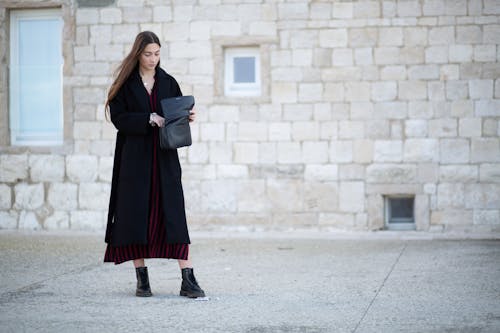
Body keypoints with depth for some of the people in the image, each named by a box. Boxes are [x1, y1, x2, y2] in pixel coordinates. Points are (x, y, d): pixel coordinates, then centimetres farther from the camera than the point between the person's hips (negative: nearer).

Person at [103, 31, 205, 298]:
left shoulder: (168, 82, 11)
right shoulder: (125, 84, 3)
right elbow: (118, 118, -6)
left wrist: (187, 116, -9)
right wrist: (148, 119, -17)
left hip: (165, 158, 2)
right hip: (135, 158, -1)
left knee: (174, 214, -5)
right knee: (137, 214, -1)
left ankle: (187, 280, -8)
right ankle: (141, 279, 9)